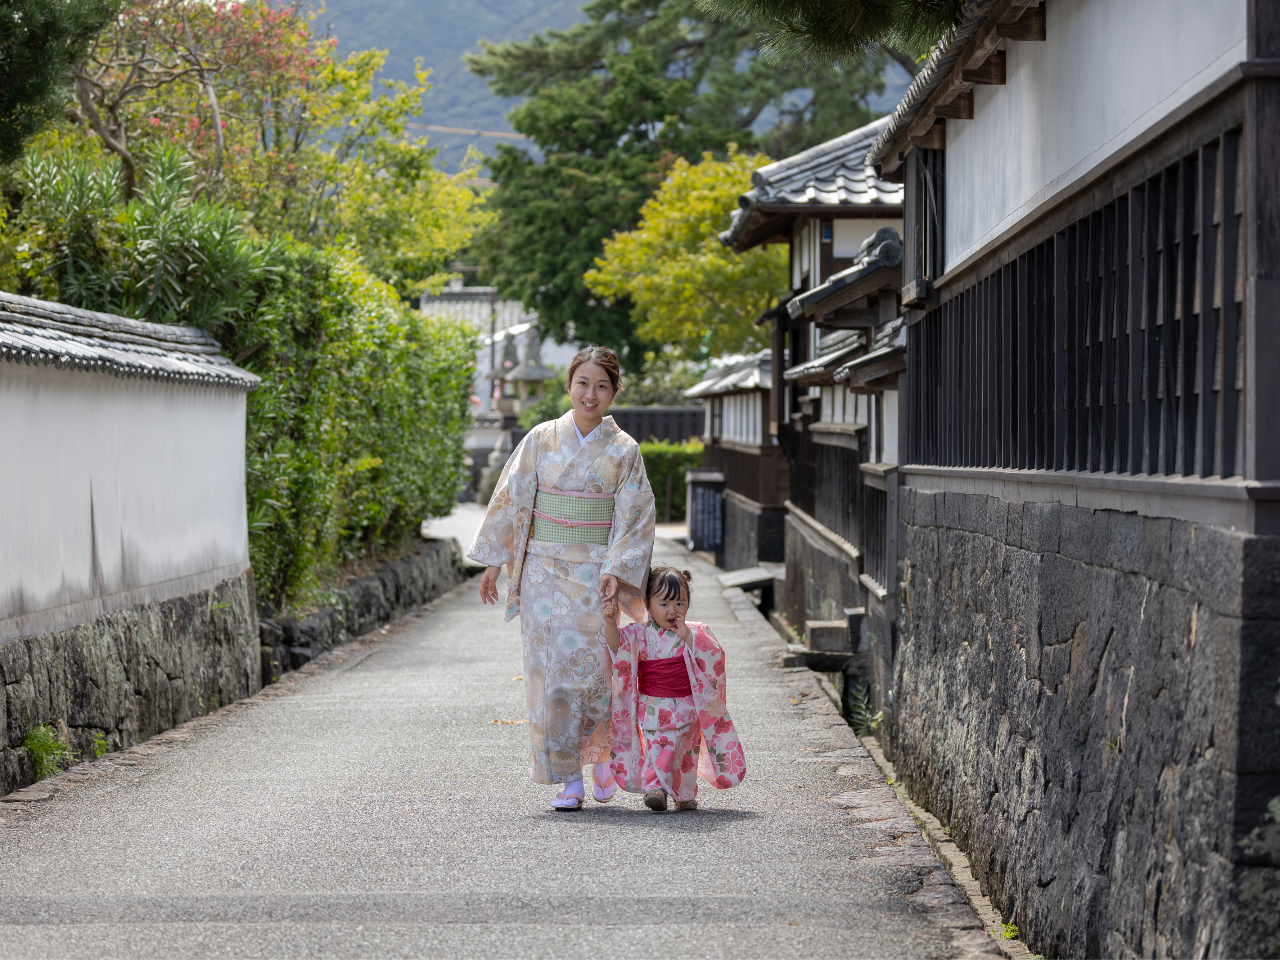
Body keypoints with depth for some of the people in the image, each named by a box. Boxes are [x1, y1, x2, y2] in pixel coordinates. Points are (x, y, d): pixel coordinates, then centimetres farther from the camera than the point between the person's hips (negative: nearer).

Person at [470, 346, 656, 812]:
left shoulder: (624, 450, 0)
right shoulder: (542, 439, 3)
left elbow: (635, 517, -2)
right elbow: (511, 498, 6)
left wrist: (617, 570, -14)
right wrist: (494, 561, 3)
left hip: (594, 574, -1)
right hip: (544, 571, 1)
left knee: (591, 667, -5)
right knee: (551, 670, -2)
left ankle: (601, 754, 22)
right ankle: (568, 778, 4)